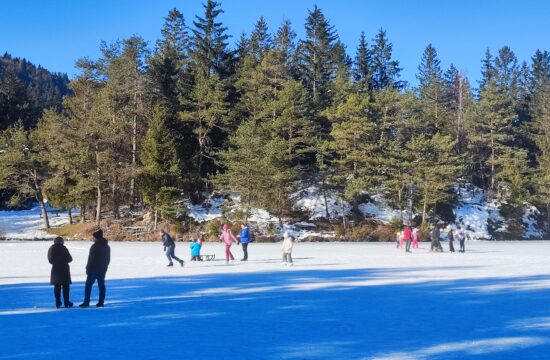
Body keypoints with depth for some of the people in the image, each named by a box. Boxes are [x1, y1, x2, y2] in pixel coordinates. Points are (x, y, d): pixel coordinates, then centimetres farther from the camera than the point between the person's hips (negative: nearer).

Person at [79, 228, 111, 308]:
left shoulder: (95, 246, -14)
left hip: (94, 270, -7)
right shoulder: (107, 246, 11)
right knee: (101, 285, 8)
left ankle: (86, 302, -7)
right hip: (103, 270, 7)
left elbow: (91, 259, -15)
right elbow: (108, 259, 16)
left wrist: (88, 269, -8)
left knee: (88, 285, -2)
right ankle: (101, 302, 6)